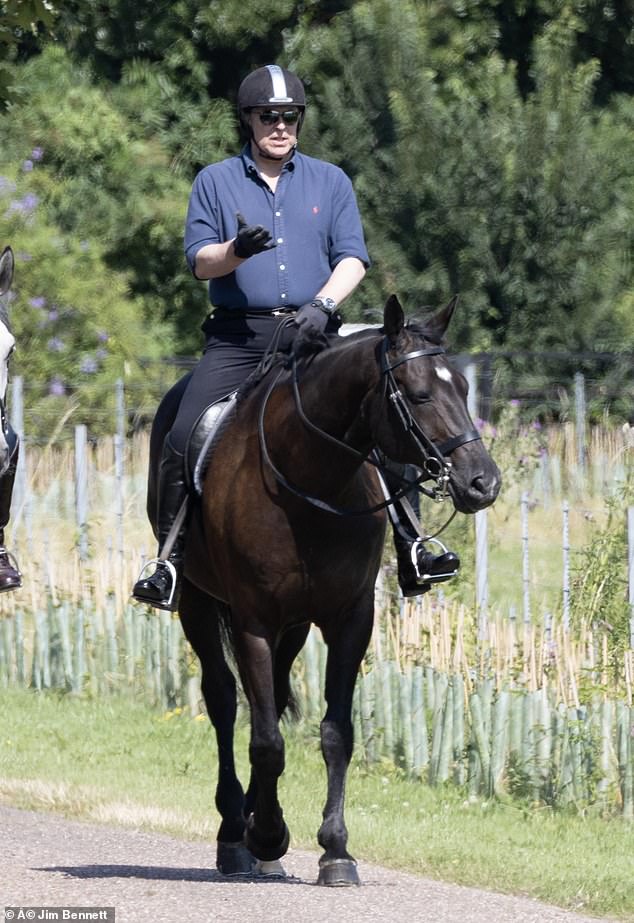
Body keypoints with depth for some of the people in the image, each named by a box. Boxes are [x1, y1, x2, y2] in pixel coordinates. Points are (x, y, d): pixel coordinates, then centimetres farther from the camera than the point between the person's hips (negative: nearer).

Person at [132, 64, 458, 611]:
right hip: (238, 338, -1)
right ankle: (171, 557, -9)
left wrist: (322, 304, -16)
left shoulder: (330, 181, 13)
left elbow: (353, 258, 4)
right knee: (184, 438, -18)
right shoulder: (216, 182, 9)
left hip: (314, 336, 1)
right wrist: (237, 250, -22)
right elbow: (199, 260, 1)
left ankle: (410, 551, -7)